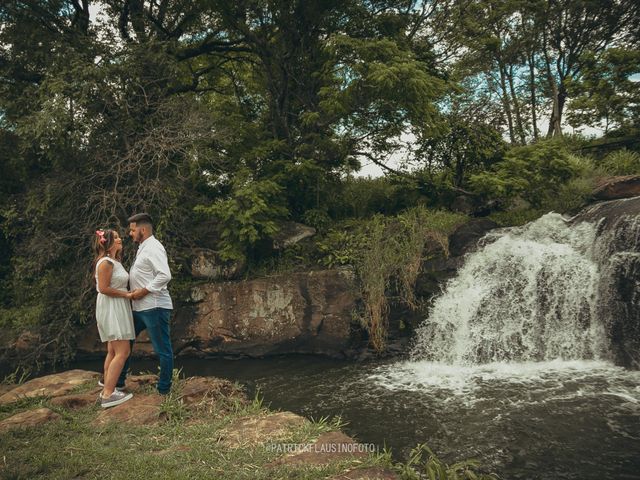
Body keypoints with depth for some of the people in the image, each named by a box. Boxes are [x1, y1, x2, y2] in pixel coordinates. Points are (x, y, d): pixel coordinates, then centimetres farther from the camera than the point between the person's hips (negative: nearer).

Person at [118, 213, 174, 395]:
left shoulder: (153, 247, -14)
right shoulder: (143, 248, 16)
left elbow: (165, 275, -25)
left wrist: (143, 291, -19)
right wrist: (134, 291, 7)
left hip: (154, 307, -11)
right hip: (140, 307, 11)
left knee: (162, 349, 1)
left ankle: (163, 389, 12)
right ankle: (118, 380, 33)